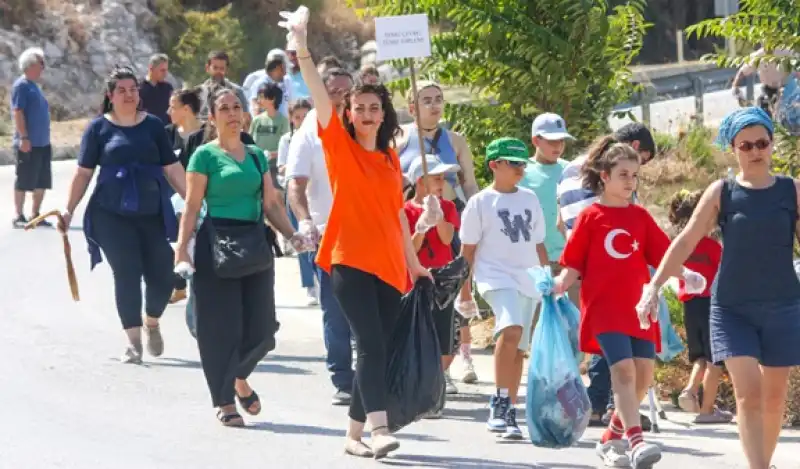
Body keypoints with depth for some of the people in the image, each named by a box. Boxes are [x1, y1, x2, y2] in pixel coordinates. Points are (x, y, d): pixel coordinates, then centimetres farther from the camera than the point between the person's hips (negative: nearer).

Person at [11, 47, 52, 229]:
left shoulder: (34, 86, 17)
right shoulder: (21, 85, -11)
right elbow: (17, 112, -18)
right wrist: (24, 137, -23)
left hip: (42, 144, 9)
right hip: (28, 144, -9)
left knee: (42, 183, 10)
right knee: (23, 182, -4)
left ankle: (35, 215, 17)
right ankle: (19, 217, 1)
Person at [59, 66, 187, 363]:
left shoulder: (153, 125, 7)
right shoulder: (99, 127, 3)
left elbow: (172, 169, 7)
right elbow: (84, 173, 6)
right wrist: (69, 210, 1)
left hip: (153, 213, 2)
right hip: (112, 215, -2)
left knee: (162, 276, 0)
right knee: (126, 274, -6)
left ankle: (152, 324, 29)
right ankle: (133, 341, 2)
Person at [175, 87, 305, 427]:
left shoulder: (257, 155, 14)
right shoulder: (206, 156, -1)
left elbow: (271, 204, 14)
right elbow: (192, 206, -5)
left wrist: (292, 235, 0)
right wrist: (182, 248, -15)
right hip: (216, 244, -5)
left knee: (260, 326, 1)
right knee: (222, 327, -3)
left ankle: (239, 377, 30)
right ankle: (224, 402, 7)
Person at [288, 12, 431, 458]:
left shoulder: (391, 158, 12)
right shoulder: (339, 145, -1)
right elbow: (319, 92, -12)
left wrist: (412, 261, 21)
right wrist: (303, 46, -22)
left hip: (390, 266, 5)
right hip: (351, 262, -5)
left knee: (378, 350, 6)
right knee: (372, 344, -17)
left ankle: (355, 433, 16)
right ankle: (379, 430, -25)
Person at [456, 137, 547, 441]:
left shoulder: (530, 199, 14)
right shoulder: (481, 203, 1)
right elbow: (468, 250, 2)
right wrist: (465, 291, -1)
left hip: (529, 282, 5)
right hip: (497, 278, -5)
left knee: (518, 348, 6)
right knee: (511, 330, -29)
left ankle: (508, 414, 14)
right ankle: (500, 402, -25)